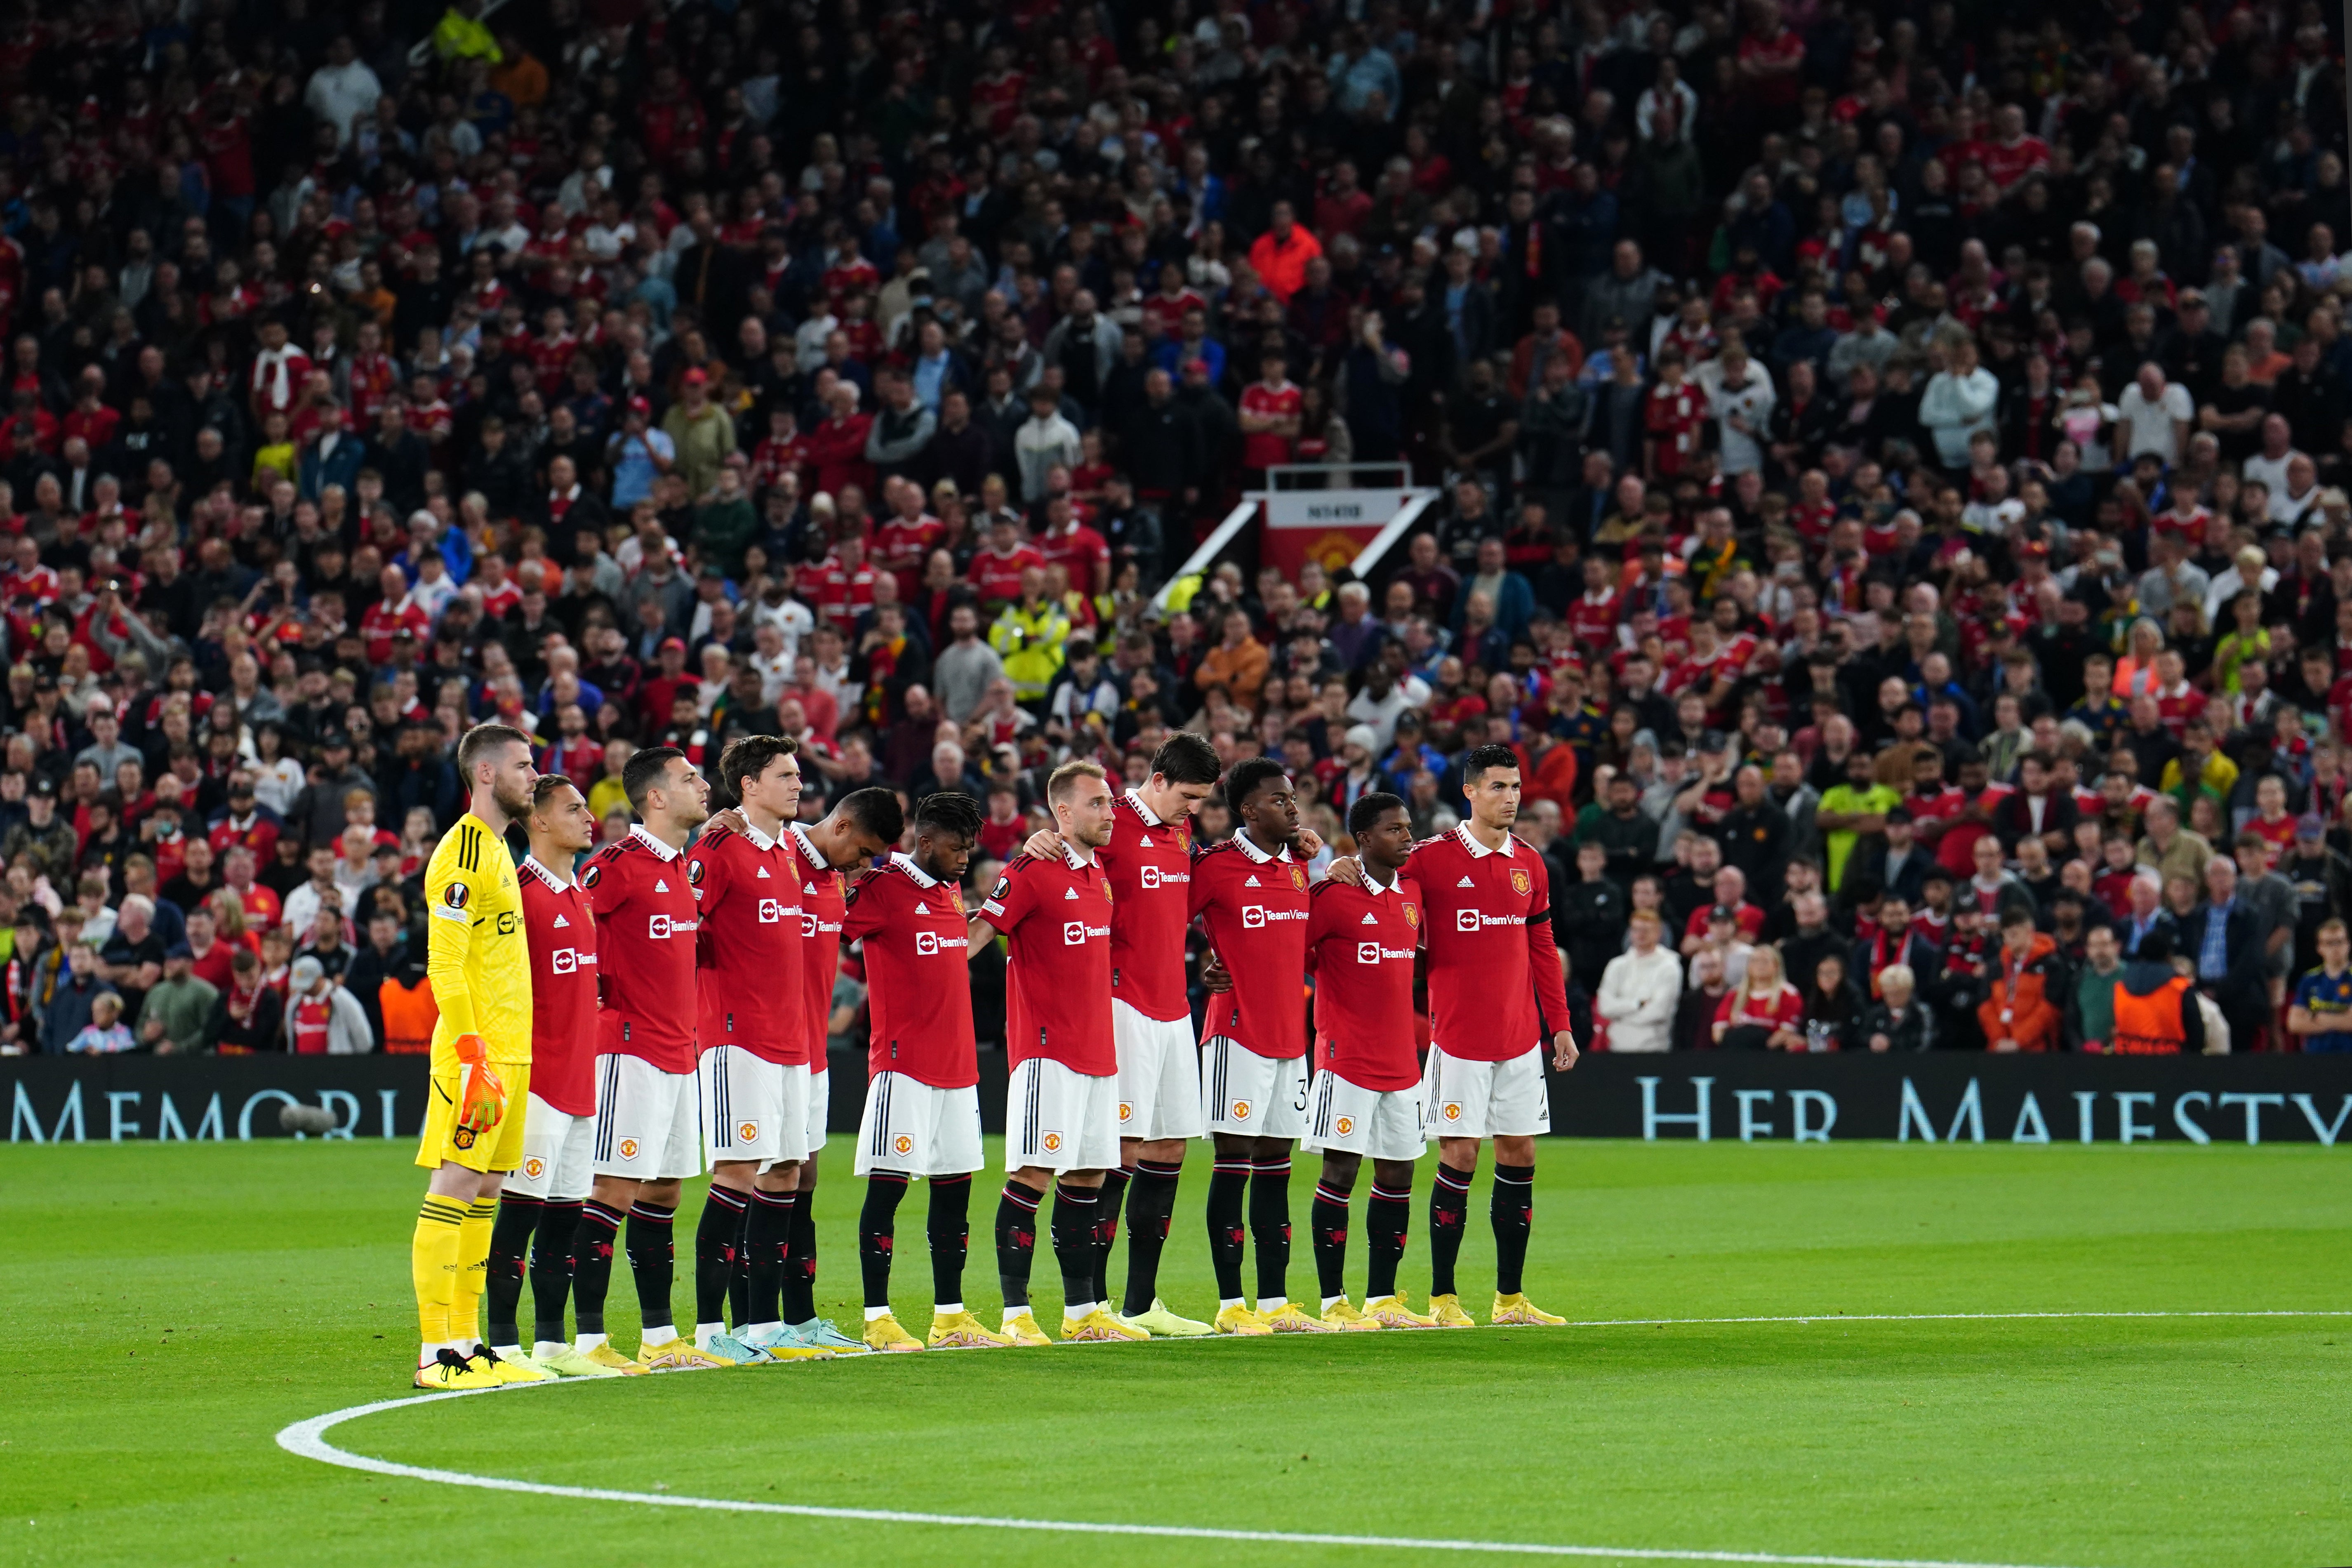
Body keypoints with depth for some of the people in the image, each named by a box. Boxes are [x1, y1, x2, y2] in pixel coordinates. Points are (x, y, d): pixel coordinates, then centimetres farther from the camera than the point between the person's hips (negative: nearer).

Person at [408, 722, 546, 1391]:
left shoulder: (495, 849, 18)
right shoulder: (462, 854, -12)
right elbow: (445, 965, -18)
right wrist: (472, 1055, -23)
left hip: (510, 1053, 10)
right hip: (476, 1054, -10)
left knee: (484, 1193, 11)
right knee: (453, 1189, -9)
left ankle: (466, 1345, 14)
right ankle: (436, 1353, -11)